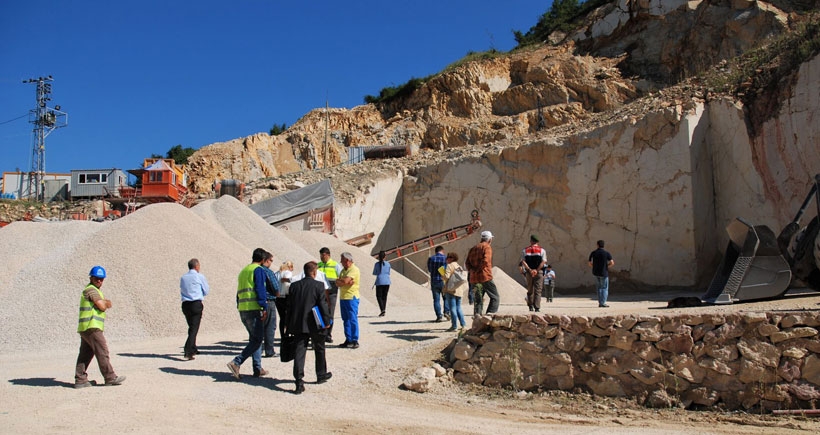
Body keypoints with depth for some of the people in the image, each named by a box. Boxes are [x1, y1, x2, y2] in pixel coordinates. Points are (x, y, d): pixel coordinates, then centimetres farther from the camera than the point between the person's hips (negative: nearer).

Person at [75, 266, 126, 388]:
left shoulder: (95, 290, 23)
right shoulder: (91, 289, -10)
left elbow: (106, 305, 19)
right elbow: (102, 307, -17)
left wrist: (105, 302, -1)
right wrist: (106, 303, 3)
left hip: (85, 329, 10)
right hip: (91, 327, -10)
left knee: (85, 354, 10)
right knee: (102, 352, -5)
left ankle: (80, 380, 11)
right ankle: (110, 378, -1)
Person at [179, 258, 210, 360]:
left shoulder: (183, 278, 11)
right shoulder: (200, 276, -3)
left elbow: (182, 292, 18)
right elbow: (206, 291, 3)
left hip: (185, 304, 6)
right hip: (196, 304, -6)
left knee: (191, 327, 21)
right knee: (194, 329, -6)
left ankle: (193, 349, 32)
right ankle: (188, 352, -17)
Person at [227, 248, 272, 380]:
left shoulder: (243, 271, 21)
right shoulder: (259, 270, -5)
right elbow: (260, 289, -15)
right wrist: (264, 308, -16)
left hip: (242, 309, 9)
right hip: (254, 309, -9)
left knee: (254, 338, 15)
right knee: (257, 339, -4)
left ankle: (258, 368, 14)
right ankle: (236, 363, -15)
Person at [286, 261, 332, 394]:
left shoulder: (294, 286, 5)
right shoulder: (318, 286, -8)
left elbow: (289, 306, 8)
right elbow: (323, 305, -10)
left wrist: (289, 324, 14)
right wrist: (327, 321, 0)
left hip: (298, 324, 3)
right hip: (314, 324, -3)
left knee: (299, 351, 0)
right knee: (319, 349, 17)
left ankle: (299, 382, -10)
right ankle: (321, 375, 32)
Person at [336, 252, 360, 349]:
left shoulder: (354, 270, -11)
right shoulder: (343, 270, 17)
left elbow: (345, 281, -22)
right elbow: (338, 283, 7)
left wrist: (340, 280, -1)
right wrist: (346, 282, -12)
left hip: (351, 298, -9)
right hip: (343, 297, 9)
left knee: (353, 319, -5)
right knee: (346, 320, 11)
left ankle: (355, 341, -1)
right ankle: (348, 340, 17)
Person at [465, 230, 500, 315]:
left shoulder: (473, 249, 18)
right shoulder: (487, 247, -4)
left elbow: (467, 263, 13)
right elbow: (486, 261, -20)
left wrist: (472, 270, 1)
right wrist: (479, 269, -9)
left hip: (474, 278, 7)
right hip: (485, 277, -7)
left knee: (477, 300, 12)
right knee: (495, 298, 1)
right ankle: (490, 314, -11)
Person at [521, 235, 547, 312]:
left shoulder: (525, 250, 6)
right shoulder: (542, 250, 2)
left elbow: (523, 262, -5)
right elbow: (543, 262, -9)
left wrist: (530, 270, -9)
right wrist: (536, 270, -11)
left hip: (529, 272, 2)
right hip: (539, 272, -2)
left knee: (530, 290, 14)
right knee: (538, 291, -1)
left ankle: (530, 306, 16)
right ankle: (537, 307, -9)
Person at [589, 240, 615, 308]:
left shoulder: (593, 253, -1)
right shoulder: (607, 253, -7)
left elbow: (590, 264, 2)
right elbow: (612, 263, -13)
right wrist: (607, 266, 5)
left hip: (596, 272, 3)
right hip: (604, 273, -3)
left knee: (599, 287, 16)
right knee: (605, 288, 6)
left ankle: (600, 302, 13)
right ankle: (603, 303, -2)